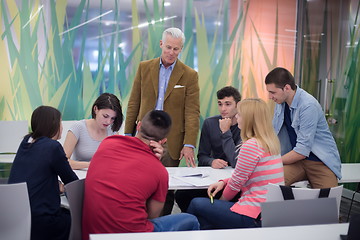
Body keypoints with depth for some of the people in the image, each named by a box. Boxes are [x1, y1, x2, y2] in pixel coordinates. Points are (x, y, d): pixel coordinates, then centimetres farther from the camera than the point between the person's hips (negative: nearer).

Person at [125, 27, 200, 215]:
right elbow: (134, 103, 8)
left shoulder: (189, 75, -1)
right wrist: (128, 134, 4)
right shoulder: (144, 67, 6)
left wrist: (189, 145, -12)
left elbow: (192, 112, -5)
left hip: (171, 140, -1)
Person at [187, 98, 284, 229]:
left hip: (255, 217, -9)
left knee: (196, 204, 2)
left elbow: (236, 182, -8)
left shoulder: (251, 145, -17)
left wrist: (221, 200, 9)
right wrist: (223, 182, 8)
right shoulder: (270, 143, 12)